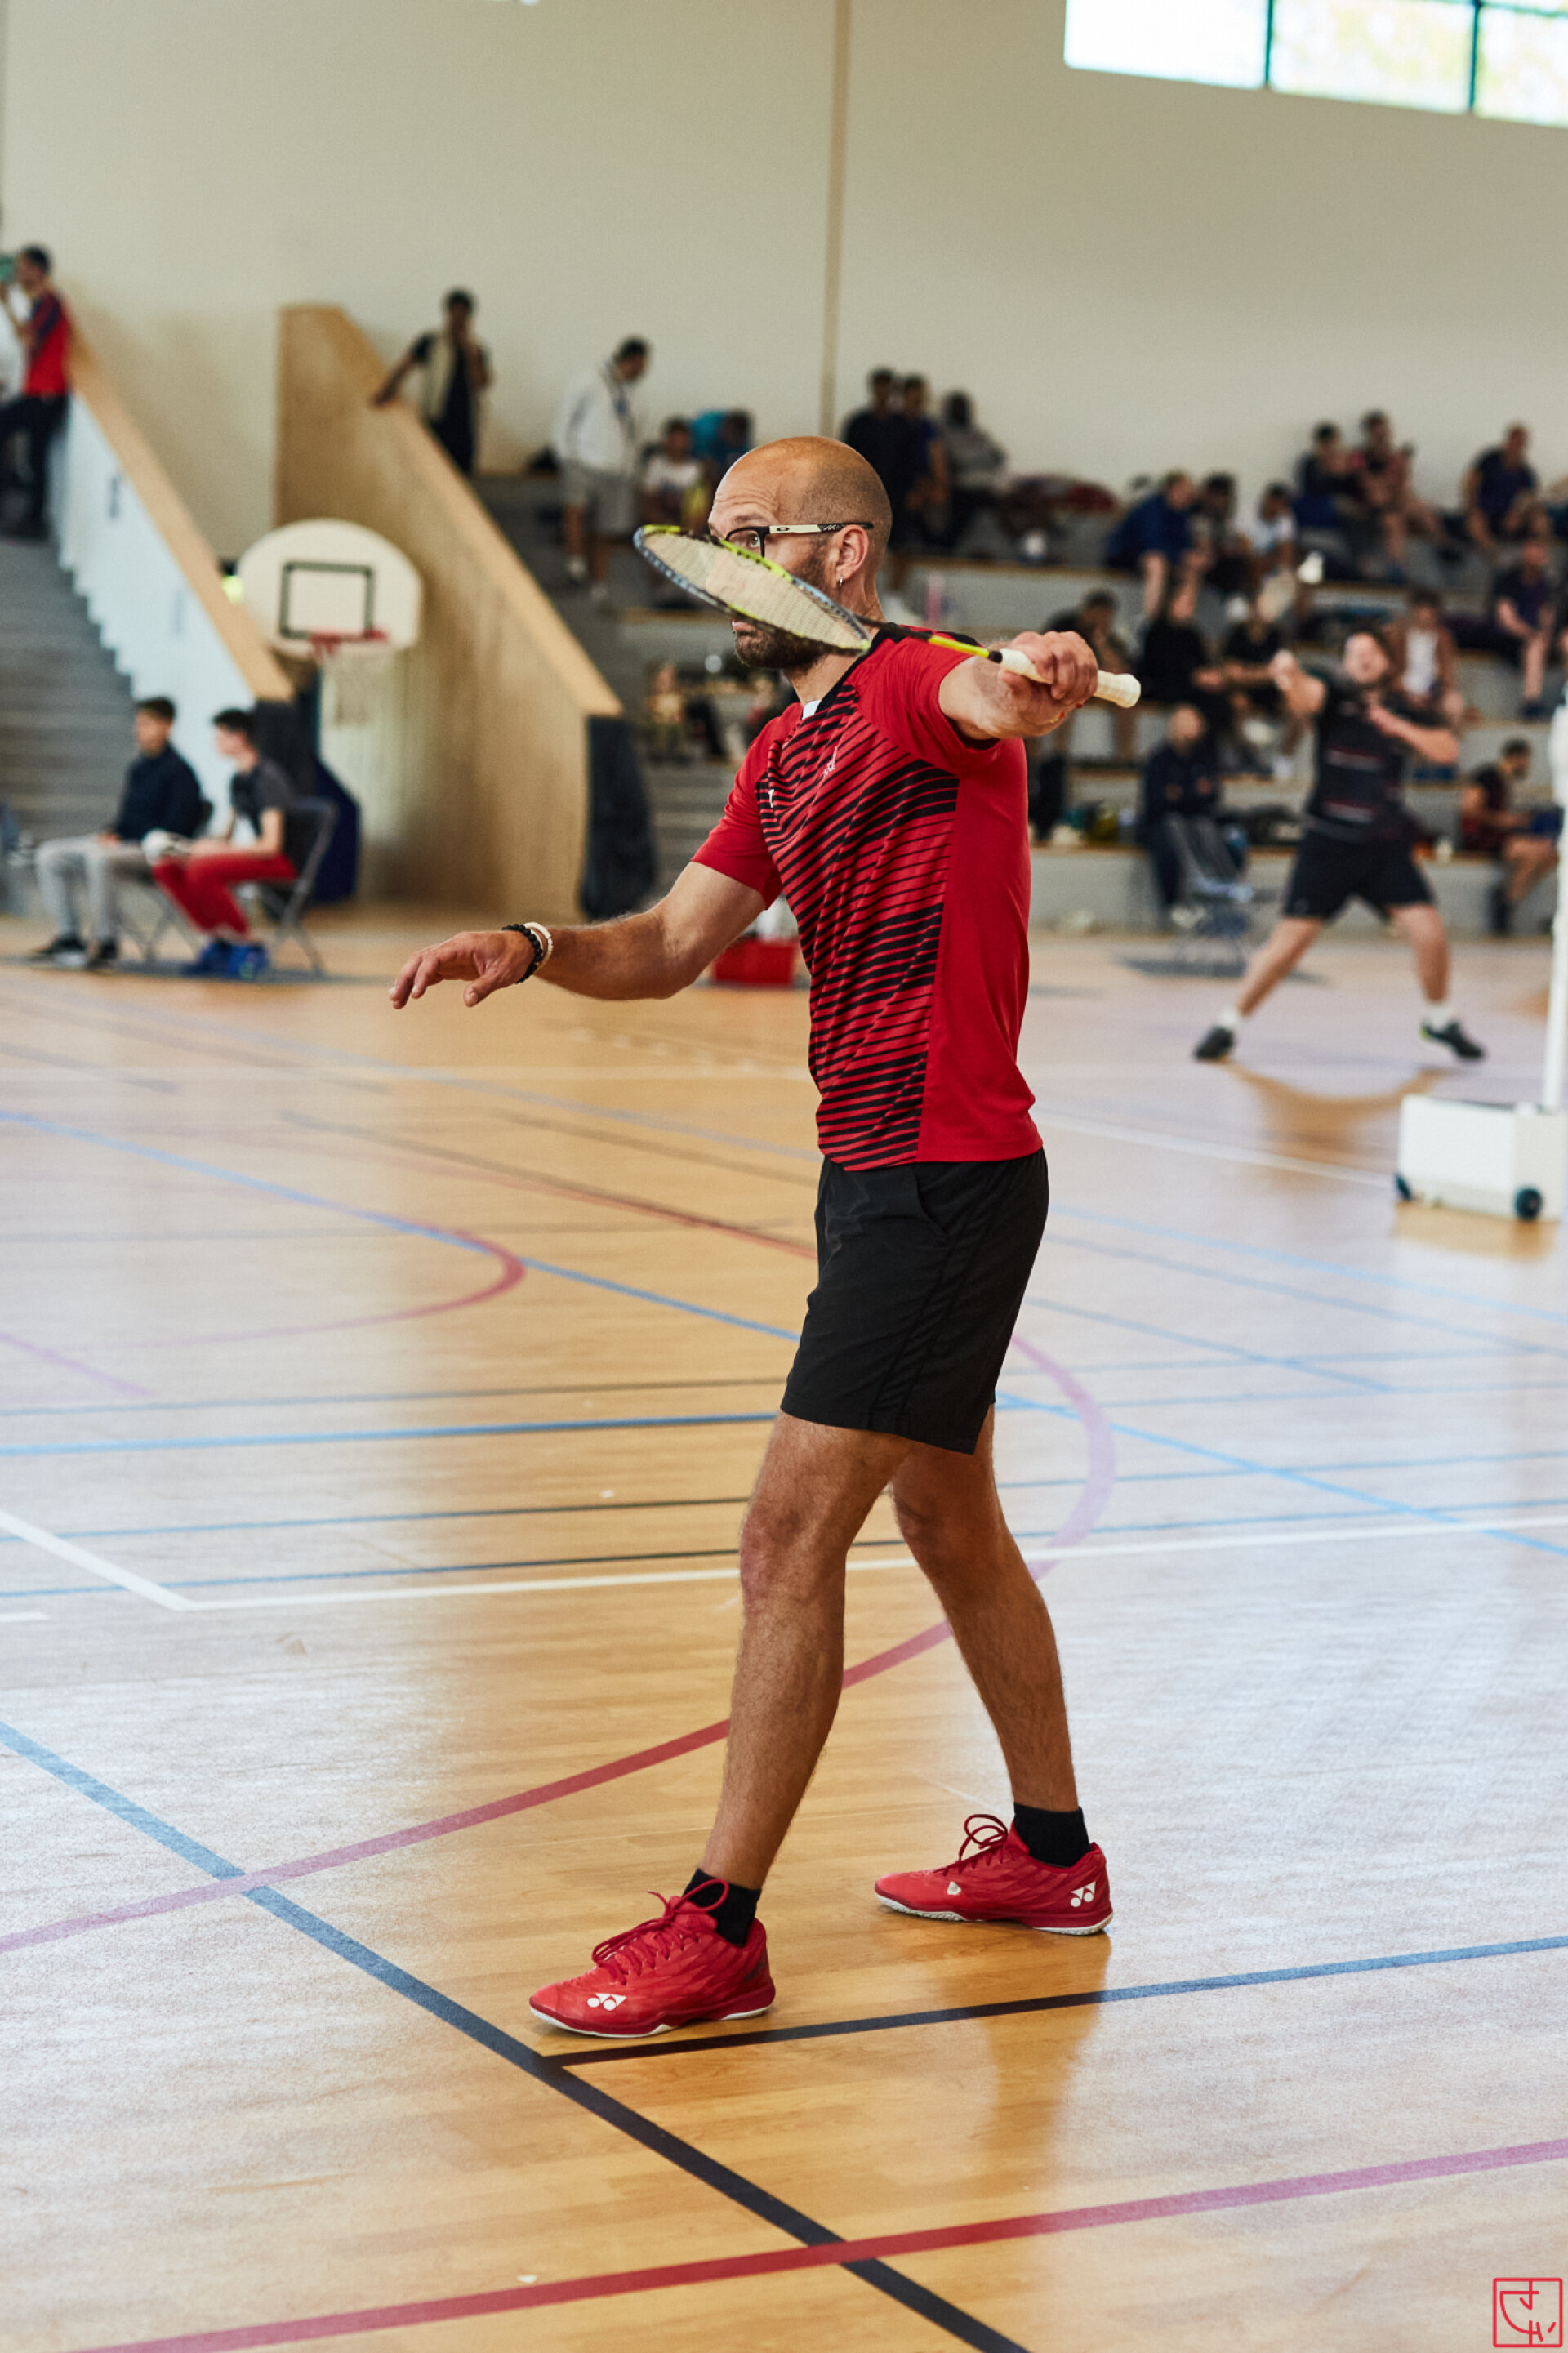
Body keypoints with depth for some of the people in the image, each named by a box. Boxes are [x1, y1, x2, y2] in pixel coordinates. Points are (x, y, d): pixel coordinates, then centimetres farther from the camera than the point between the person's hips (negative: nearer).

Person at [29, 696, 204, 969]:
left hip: (153, 853, -9)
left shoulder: (179, 771, -9)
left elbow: (176, 829, -16)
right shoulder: (138, 768, 17)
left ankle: (106, 943, -28)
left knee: (97, 858, -38)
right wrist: (112, 833, 1)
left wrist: (120, 841, -18)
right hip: (123, 844, 9)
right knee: (50, 856, -3)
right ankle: (68, 938, -5)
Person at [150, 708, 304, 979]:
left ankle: (246, 945, -17)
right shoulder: (238, 779, 13)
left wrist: (217, 849, -18)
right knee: (165, 868, -4)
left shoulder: (267, 778, -16)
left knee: (201, 871, -32)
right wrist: (202, 846, -1)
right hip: (260, 854, 9)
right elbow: (226, 835, 21)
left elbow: (271, 844, -23)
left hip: (284, 859, -9)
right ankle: (217, 939, 1)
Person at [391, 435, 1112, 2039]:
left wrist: (1038, 685, -63)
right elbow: (671, 946, 14)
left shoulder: (915, 686, -15)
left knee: (790, 1538, -10)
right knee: (948, 1522, 21)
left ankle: (719, 1932, -3)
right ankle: (1050, 1852, 37)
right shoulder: (780, 758, 14)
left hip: (944, 1183, -10)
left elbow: (988, 699, -39)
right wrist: (530, 949, -5)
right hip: (879, 1179, 10)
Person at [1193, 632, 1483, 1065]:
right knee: (1288, 941, -6)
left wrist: (1400, 729, -13)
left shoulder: (1402, 713, 10)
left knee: (1429, 933, -5)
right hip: (1329, 844, -3)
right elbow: (1306, 693, -26)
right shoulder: (1335, 697, -3)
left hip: (1387, 846, 3)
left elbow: (1448, 750, 0)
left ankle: (1439, 1019, 20)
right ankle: (1228, 1024, 9)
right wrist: (1289, 675, -49)